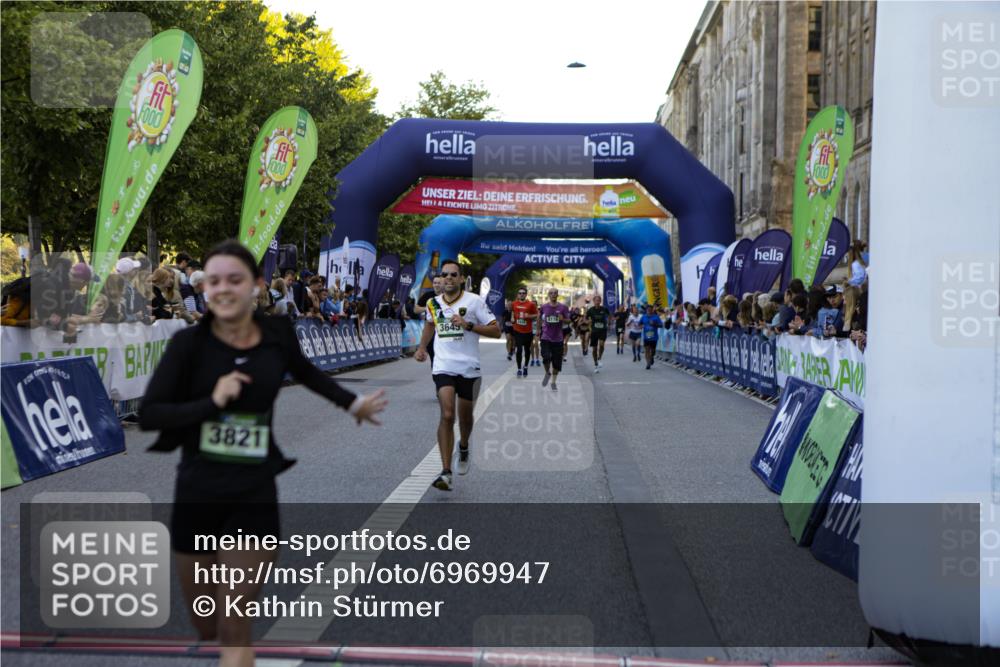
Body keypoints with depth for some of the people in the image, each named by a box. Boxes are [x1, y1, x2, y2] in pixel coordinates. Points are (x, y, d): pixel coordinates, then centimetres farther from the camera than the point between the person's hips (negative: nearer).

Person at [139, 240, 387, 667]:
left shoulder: (278, 334, -2)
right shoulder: (189, 343, -9)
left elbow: (305, 372, 21)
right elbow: (148, 415, -12)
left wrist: (353, 403, 20)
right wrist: (211, 401, -23)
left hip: (254, 495, 0)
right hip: (197, 493, 0)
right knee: (205, 629, 15)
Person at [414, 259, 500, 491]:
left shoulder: (474, 301, -6)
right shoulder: (433, 303, 6)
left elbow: (496, 331, -9)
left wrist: (468, 325, -19)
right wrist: (422, 348, 21)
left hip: (469, 368, -1)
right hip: (443, 367, 1)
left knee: (465, 416, 14)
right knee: (447, 416, -16)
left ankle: (463, 448, 48)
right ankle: (446, 472, -17)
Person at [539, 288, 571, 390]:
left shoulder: (563, 307, -3)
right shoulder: (544, 307, -1)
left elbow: (568, 321, 2)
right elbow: (539, 317, 18)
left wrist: (563, 319, -18)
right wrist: (540, 327, 13)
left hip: (558, 339, 1)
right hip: (546, 338, -1)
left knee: (557, 362, 6)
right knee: (546, 358, -18)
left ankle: (553, 382, 24)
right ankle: (548, 373, 14)